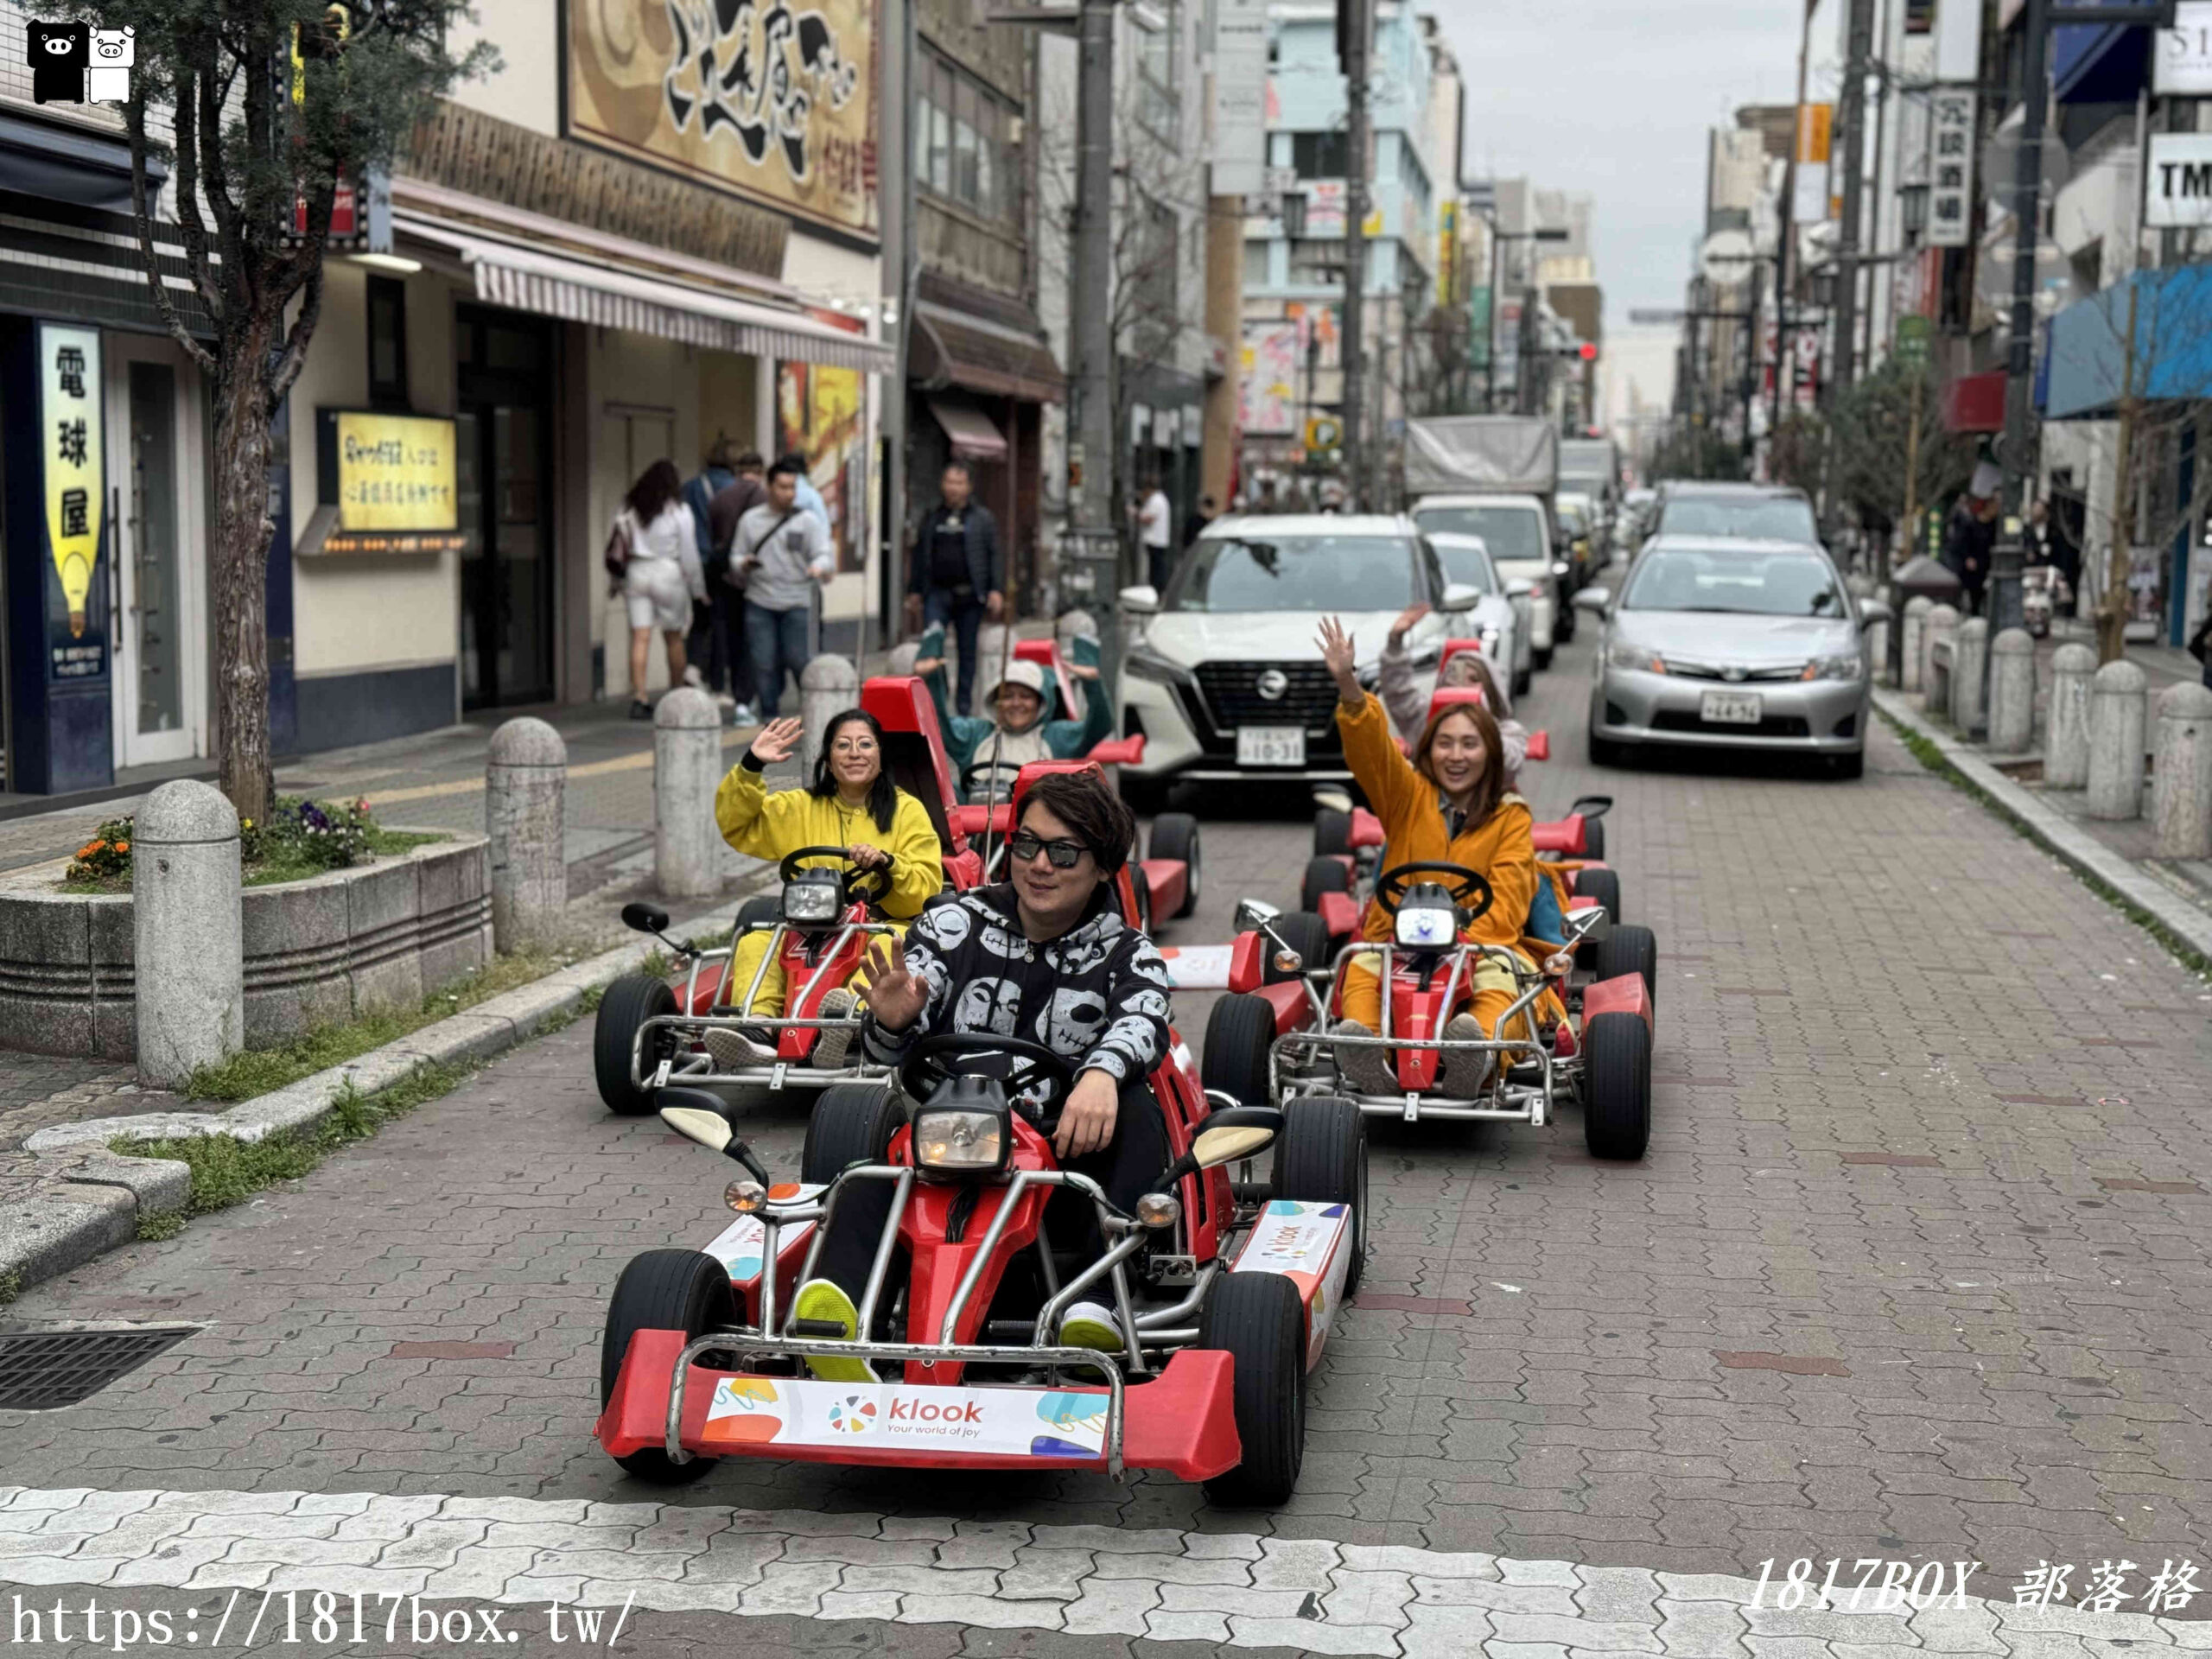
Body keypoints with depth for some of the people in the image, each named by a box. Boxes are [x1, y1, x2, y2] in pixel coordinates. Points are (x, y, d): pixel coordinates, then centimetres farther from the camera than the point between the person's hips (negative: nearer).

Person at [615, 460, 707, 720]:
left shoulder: (629, 508, 5)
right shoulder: (678, 511, -4)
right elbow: (689, 552, -3)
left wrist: (619, 581, 8)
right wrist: (698, 588, 5)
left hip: (636, 572, 3)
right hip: (667, 572, -3)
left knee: (640, 638, -1)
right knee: (674, 638, 8)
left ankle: (638, 698, -10)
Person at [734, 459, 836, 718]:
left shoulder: (808, 521, 3)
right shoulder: (750, 520, 9)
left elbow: (824, 554, -5)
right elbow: (736, 556, 13)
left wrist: (819, 567, -28)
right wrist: (743, 563, -11)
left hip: (797, 602, -2)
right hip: (760, 602, 2)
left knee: (799, 659, -3)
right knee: (764, 661, 0)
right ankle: (768, 712, 11)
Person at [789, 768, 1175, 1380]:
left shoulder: (1127, 954, 6)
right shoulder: (957, 924, 7)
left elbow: (1141, 1020, -18)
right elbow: (889, 1049, -3)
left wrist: (1102, 1072, -42)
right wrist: (890, 1023, -29)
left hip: (1070, 1150, 0)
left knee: (1131, 1107, -28)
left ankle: (1095, 1299, -42)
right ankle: (841, 1293, -57)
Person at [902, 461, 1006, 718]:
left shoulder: (982, 518, 5)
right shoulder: (932, 518, 13)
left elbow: (996, 555, 1)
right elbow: (919, 555, 17)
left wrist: (996, 591, -8)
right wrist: (914, 591, 13)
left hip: (969, 594, -1)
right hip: (937, 593, 1)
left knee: (968, 652, 6)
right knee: (931, 647, -13)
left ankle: (965, 707, 15)